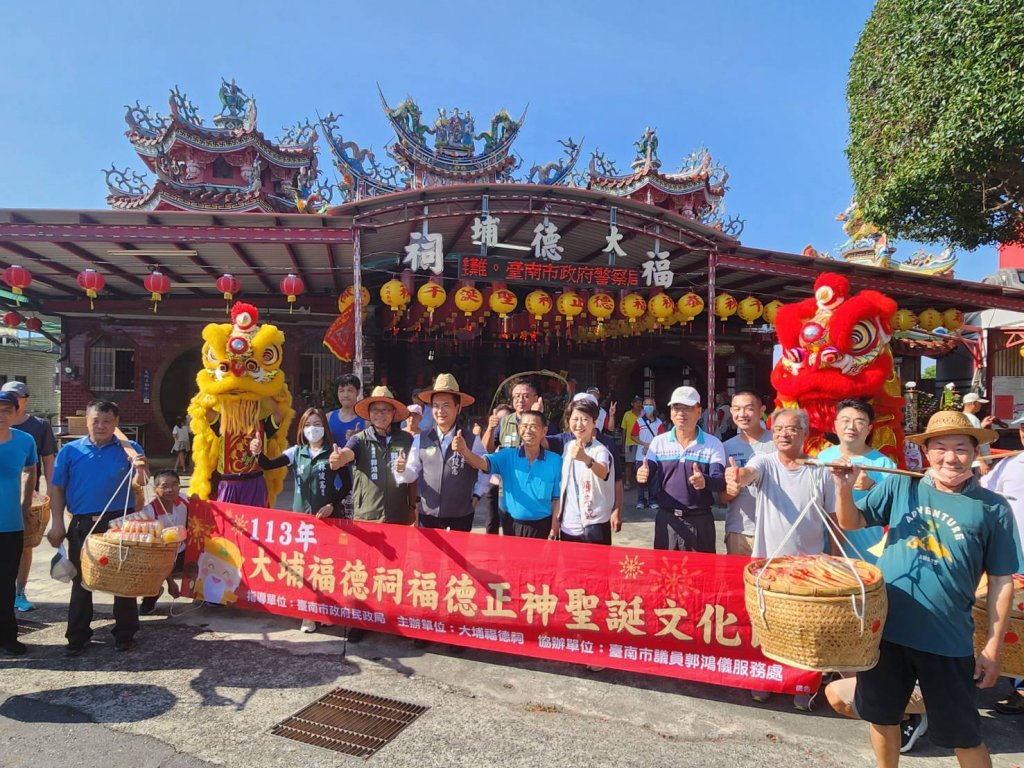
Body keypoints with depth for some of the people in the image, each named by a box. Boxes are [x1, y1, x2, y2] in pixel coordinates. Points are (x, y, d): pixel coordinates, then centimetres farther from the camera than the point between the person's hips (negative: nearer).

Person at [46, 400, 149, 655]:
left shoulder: (129, 449, 1)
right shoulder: (70, 451, 3)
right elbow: (57, 489, 6)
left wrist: (140, 470, -27)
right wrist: (57, 523, -1)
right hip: (82, 524, 1)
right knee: (81, 581, 10)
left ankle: (125, 635, 19)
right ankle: (78, 637, 23)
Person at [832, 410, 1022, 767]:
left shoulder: (993, 508, -4)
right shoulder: (900, 487, -2)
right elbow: (852, 523, 1)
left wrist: (993, 647, -1)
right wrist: (844, 489, -19)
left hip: (948, 640, -1)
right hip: (885, 628, 2)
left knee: (962, 735, 13)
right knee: (882, 717, 18)